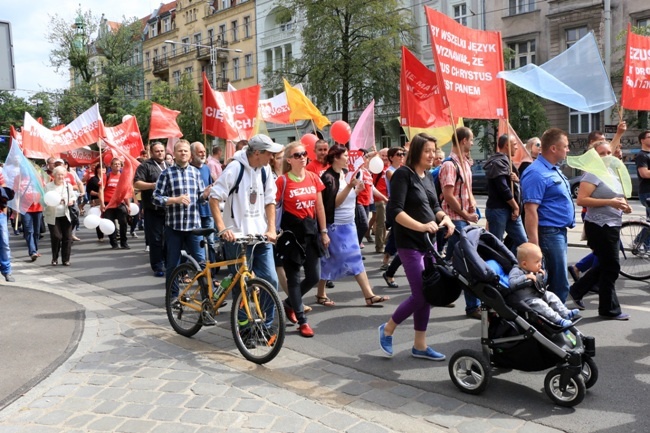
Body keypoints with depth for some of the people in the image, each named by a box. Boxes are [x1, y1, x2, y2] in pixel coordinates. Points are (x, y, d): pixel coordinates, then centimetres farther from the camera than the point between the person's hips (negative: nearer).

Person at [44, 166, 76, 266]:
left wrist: (72, 200, -5)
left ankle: (66, 259, 10)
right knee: (56, 237, -6)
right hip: (53, 216, -3)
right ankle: (55, 258, 12)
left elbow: (74, 196, 18)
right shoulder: (48, 186, -2)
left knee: (67, 237, 0)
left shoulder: (68, 186, 8)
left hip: (66, 216, 3)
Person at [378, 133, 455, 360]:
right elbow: (395, 210, -20)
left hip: (428, 242, 8)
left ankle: (420, 345, 21)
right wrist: (421, 226, -29)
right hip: (410, 243, -8)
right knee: (421, 295, -8)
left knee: (427, 295, 9)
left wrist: (445, 218, -5)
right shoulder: (403, 174, -12)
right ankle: (387, 329, 15)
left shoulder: (428, 177, 13)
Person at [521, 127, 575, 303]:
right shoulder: (537, 173, -19)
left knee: (557, 280, 18)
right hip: (549, 234, -10)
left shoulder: (554, 169, 13)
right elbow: (531, 210, -25)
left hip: (559, 231, 10)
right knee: (559, 284, -4)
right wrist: (534, 243, -28)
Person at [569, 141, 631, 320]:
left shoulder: (613, 174, 13)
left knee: (605, 265, 16)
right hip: (600, 226, -9)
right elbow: (581, 200, -23)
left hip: (613, 225, 9)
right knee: (611, 268, -1)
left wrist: (623, 204, 6)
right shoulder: (593, 174, -14)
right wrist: (609, 202, -26)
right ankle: (609, 310, 12)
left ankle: (577, 290, 30)